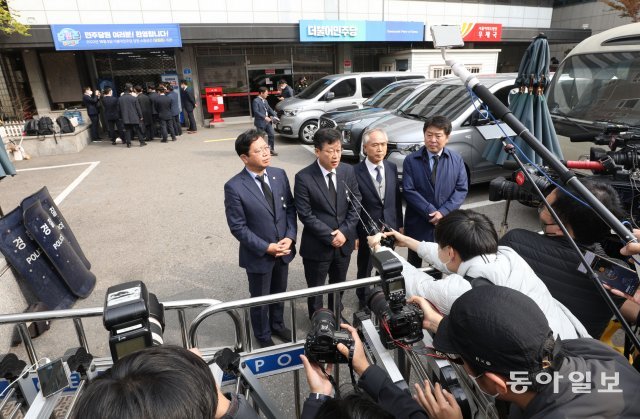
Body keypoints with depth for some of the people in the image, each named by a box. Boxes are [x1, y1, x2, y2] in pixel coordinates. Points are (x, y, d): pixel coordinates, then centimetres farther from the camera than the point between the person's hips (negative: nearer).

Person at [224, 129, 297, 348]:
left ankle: (278, 324, 53)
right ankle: (263, 335, 45)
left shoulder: (279, 174, -5)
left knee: (279, 293, 25)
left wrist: (290, 237, -12)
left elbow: (290, 208, 1)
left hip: (284, 250, 4)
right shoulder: (234, 187, -20)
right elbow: (238, 227, -17)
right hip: (258, 255, -4)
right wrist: (267, 247, -19)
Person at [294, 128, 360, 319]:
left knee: (339, 284, 25)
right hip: (317, 246, -4)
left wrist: (344, 231, -13)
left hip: (344, 242, 4)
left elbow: (356, 204, -1)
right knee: (315, 288, 17)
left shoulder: (348, 171, -3)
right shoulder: (303, 177, -17)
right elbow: (305, 215, -17)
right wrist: (330, 236, -18)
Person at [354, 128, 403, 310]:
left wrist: (399, 224, 6)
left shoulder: (392, 168, -2)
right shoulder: (355, 172, -17)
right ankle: (363, 298, 41)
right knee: (365, 268, 17)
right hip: (367, 230, -4)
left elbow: (397, 198, 5)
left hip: (389, 228, 4)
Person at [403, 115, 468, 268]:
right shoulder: (411, 160, -6)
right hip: (418, 223, -1)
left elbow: (462, 189, -3)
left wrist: (443, 212, -16)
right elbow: (408, 190, -12)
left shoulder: (456, 159, 1)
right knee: (414, 265, 14)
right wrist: (431, 213, -17)